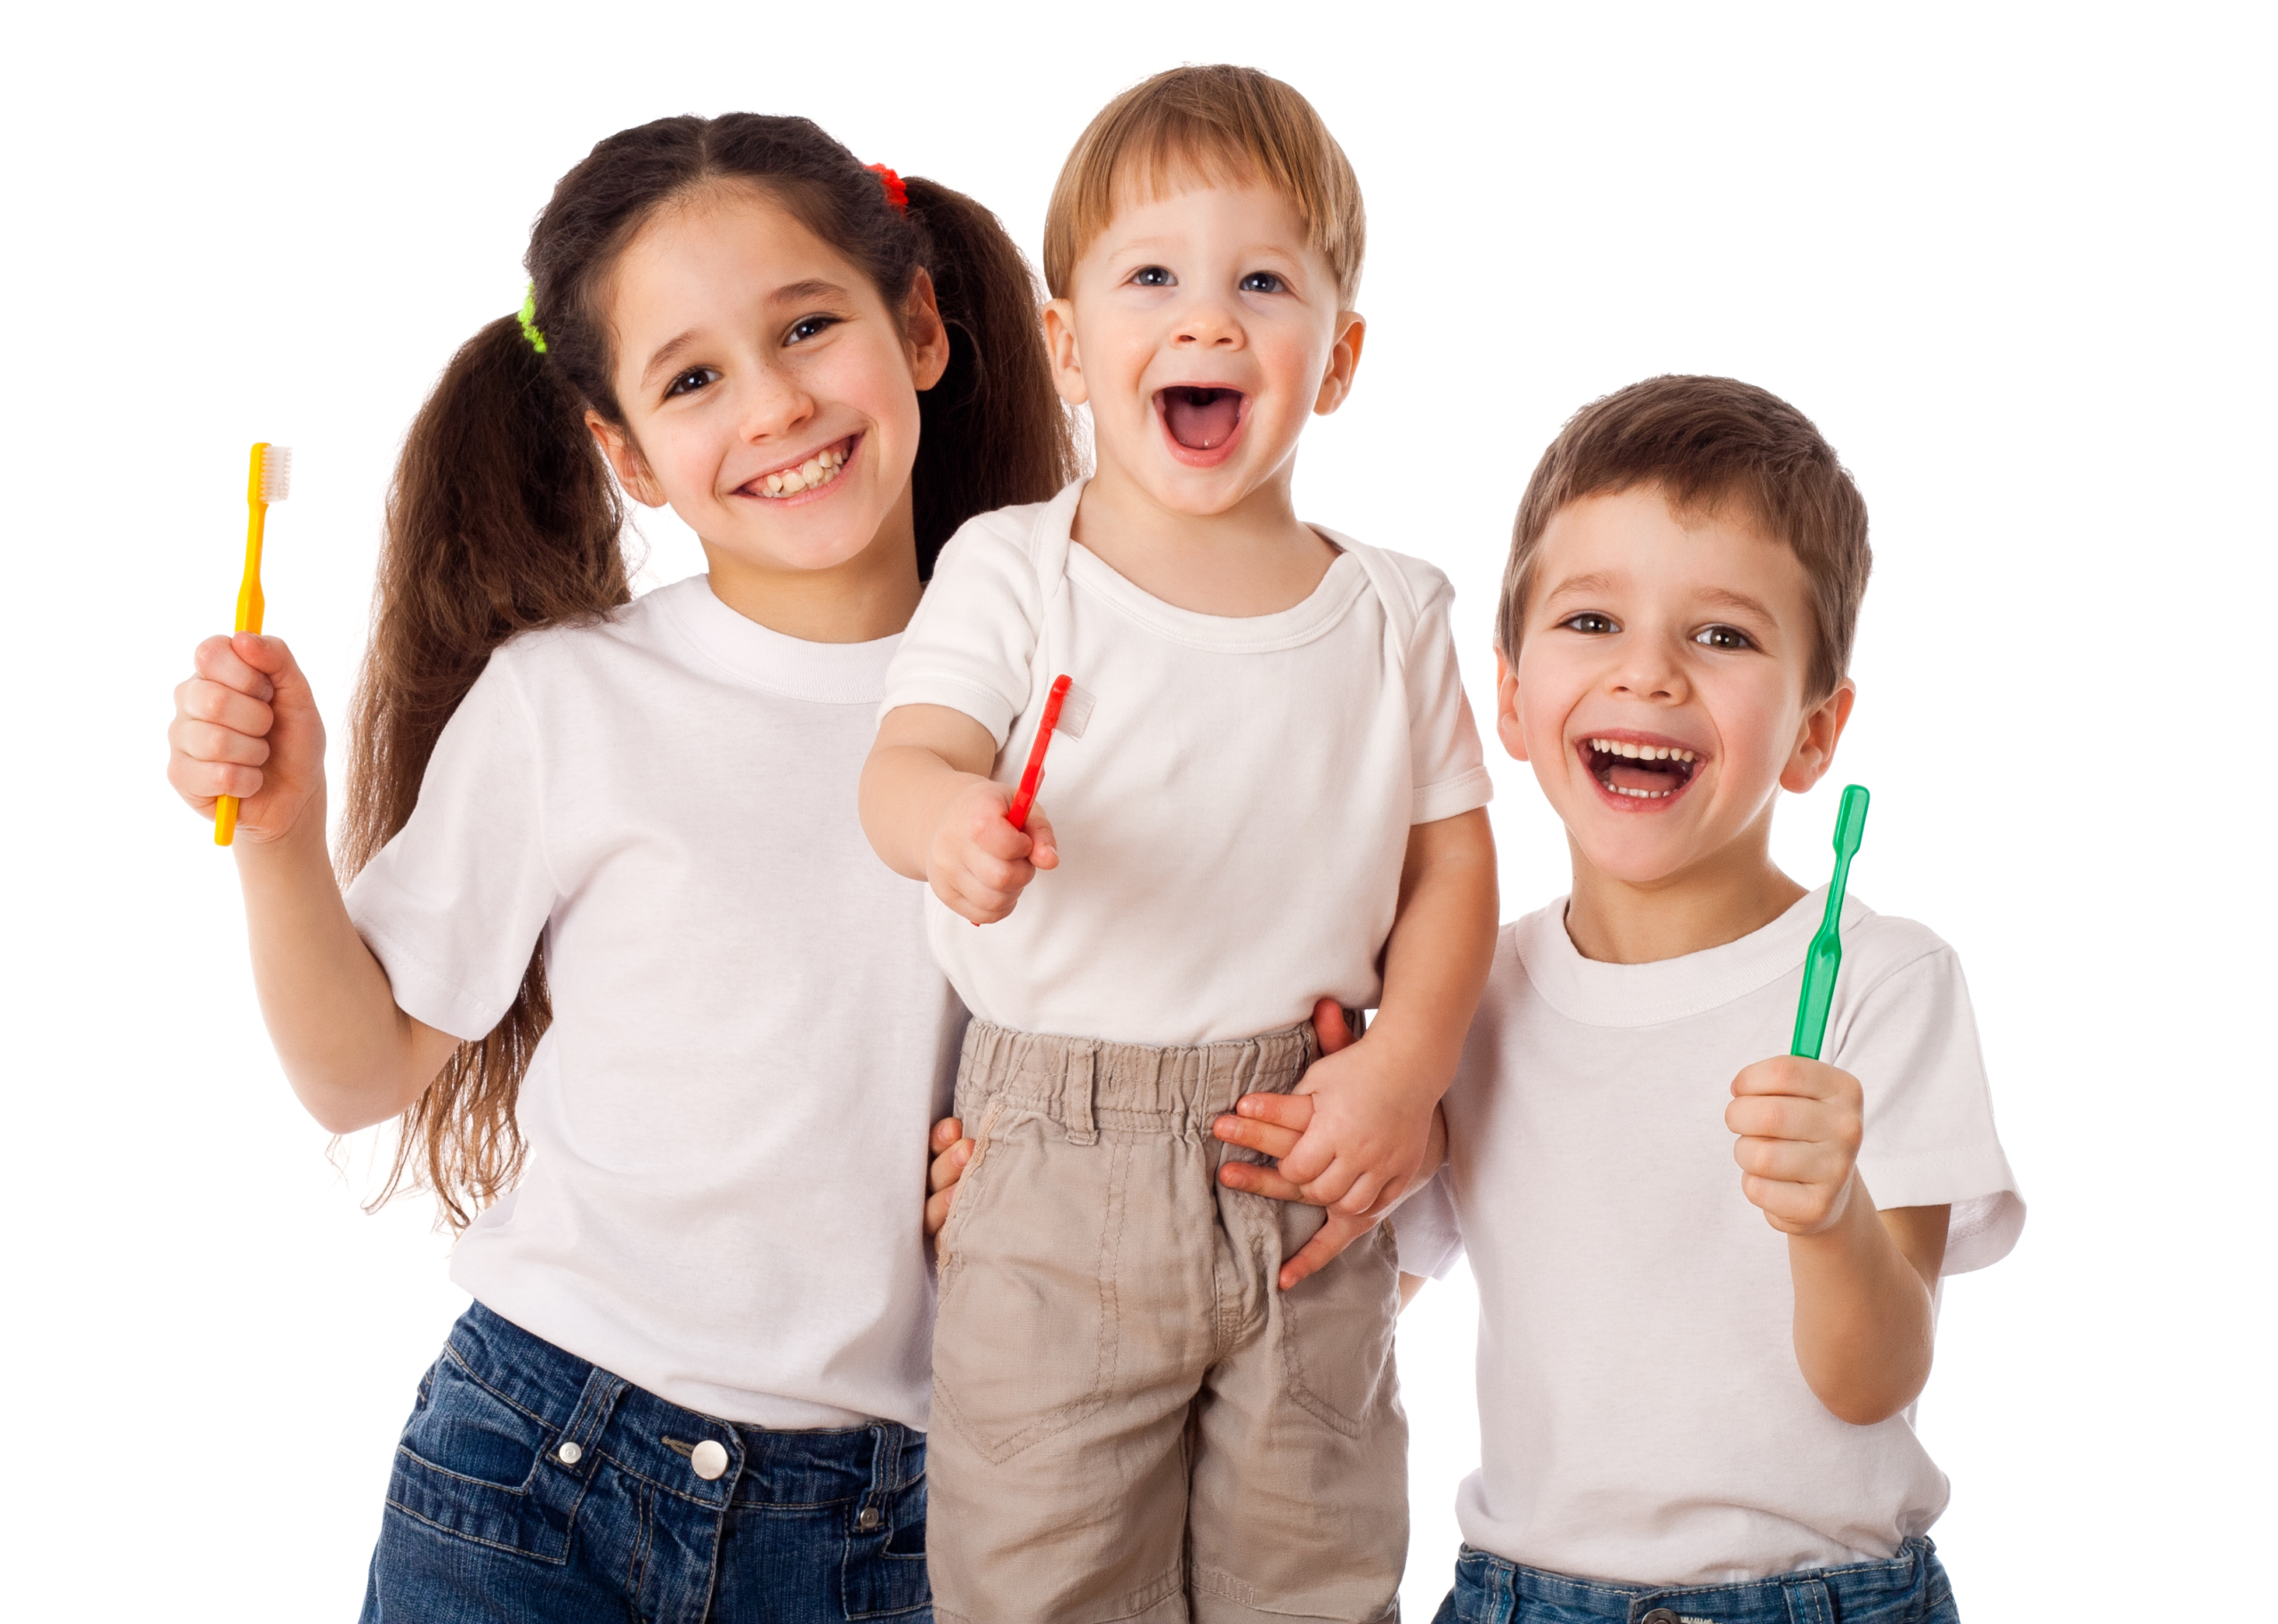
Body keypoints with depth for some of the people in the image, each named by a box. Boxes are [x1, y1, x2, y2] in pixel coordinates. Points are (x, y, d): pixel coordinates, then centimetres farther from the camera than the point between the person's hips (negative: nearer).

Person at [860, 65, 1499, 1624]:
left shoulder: (1391, 613, 4)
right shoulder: (1012, 573, -3)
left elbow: (1451, 857, 5)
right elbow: (906, 759, -15)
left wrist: (1407, 1066, -9)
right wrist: (952, 825, -39)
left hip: (1305, 1183, 2)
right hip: (1054, 1184, -2)